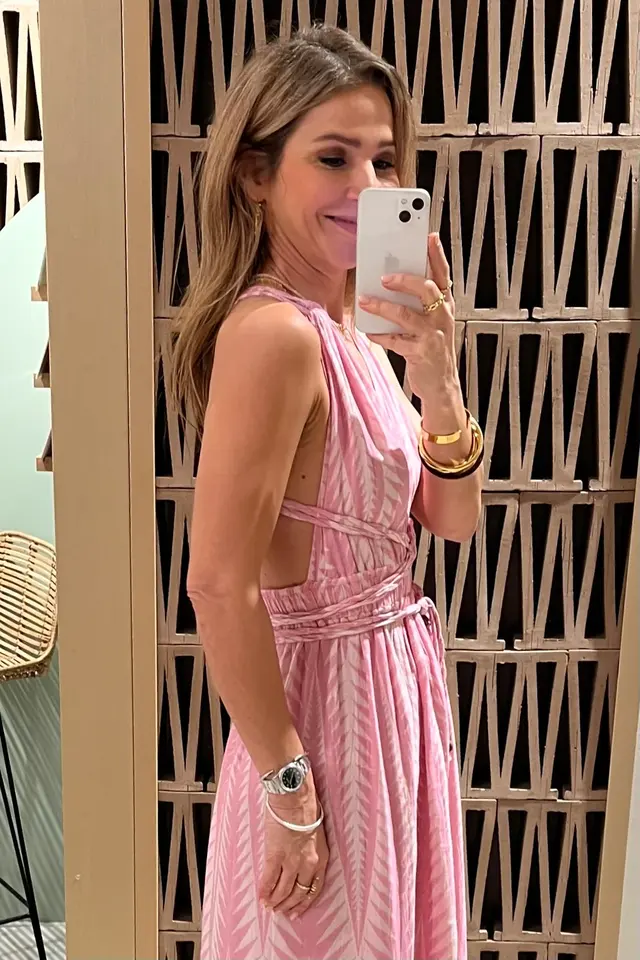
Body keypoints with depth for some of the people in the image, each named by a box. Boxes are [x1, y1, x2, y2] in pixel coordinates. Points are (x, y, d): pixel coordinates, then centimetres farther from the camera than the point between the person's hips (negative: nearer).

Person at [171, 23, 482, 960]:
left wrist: (436, 375, -14)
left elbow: (453, 517, 2)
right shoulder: (273, 330, -23)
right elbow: (221, 586, -25)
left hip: (394, 686, 9)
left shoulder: (349, 327, 4)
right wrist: (290, 790, -19)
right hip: (327, 698, -8)